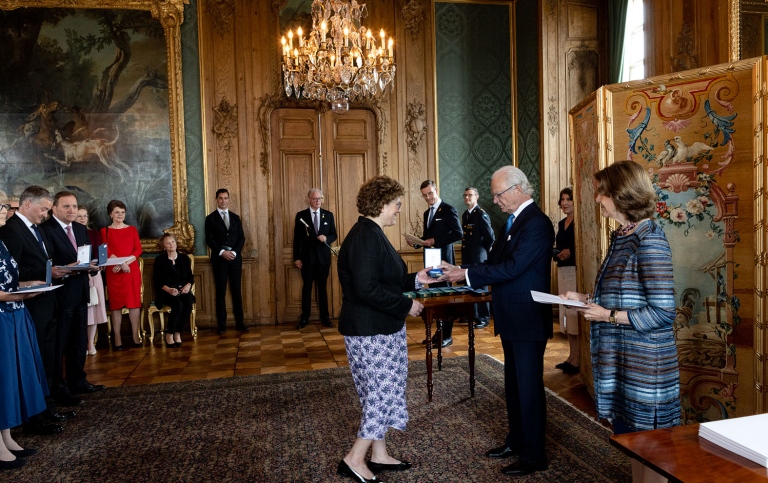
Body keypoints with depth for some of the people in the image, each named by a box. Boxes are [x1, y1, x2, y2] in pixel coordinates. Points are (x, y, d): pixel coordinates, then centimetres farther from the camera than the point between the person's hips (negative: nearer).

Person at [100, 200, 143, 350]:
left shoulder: (132, 229, 12)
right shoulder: (105, 231, 7)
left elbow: (138, 249, 3)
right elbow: (106, 252, -3)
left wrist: (125, 262, -12)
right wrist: (121, 263, -17)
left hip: (132, 270, 1)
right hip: (113, 272, -1)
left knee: (134, 302, -1)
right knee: (116, 303, 0)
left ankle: (135, 336, 4)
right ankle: (117, 338, 4)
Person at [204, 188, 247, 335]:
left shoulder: (235, 217, 14)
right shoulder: (210, 218, 4)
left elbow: (241, 238, 7)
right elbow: (209, 240, -4)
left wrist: (234, 252, -9)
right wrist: (222, 252, -15)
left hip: (235, 258, 3)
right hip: (219, 258, -2)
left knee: (237, 291, 4)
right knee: (220, 292, 1)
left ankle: (240, 322, 8)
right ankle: (222, 324, 5)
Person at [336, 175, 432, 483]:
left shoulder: (371, 234, 12)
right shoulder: (365, 237, -21)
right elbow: (367, 289, -28)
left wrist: (415, 279, 10)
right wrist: (406, 305, -19)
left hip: (379, 330, 11)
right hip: (371, 332, -11)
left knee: (380, 394, 16)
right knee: (384, 394, -3)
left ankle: (379, 456, 28)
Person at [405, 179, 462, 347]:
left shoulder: (448, 210, -8)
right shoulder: (427, 213, 17)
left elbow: (458, 233, -17)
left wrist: (435, 241, -19)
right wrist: (416, 242, 2)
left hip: (443, 260, -8)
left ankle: (447, 336, 8)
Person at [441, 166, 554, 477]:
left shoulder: (537, 223, -19)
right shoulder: (513, 221, 11)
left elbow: (511, 267, -26)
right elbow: (494, 262, 9)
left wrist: (467, 274, -22)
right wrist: (459, 273, -3)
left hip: (528, 320, -9)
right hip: (511, 319, 9)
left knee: (529, 386, 3)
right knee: (513, 384, 20)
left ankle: (534, 456, 18)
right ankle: (516, 441, 36)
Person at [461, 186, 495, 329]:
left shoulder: (481, 214, -12)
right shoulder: (465, 215, 13)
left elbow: (491, 237, -13)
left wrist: (484, 250, -2)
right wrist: (465, 249, 11)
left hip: (478, 257, -8)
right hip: (467, 256, 8)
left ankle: (484, 318, 6)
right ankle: (472, 315, 23)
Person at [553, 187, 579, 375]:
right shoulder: (561, 223, 17)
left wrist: (570, 252, -23)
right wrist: (555, 253, 3)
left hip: (576, 271, -9)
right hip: (563, 271, 9)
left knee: (576, 313, -7)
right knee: (567, 313, 11)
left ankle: (577, 360, -1)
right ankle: (571, 357, 19)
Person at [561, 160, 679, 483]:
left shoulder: (649, 239, -18)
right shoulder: (621, 236, 9)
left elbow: (662, 311, -21)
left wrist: (609, 316, -18)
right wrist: (585, 299, 5)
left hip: (645, 364, -8)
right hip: (620, 360, 9)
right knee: (630, 443, 21)